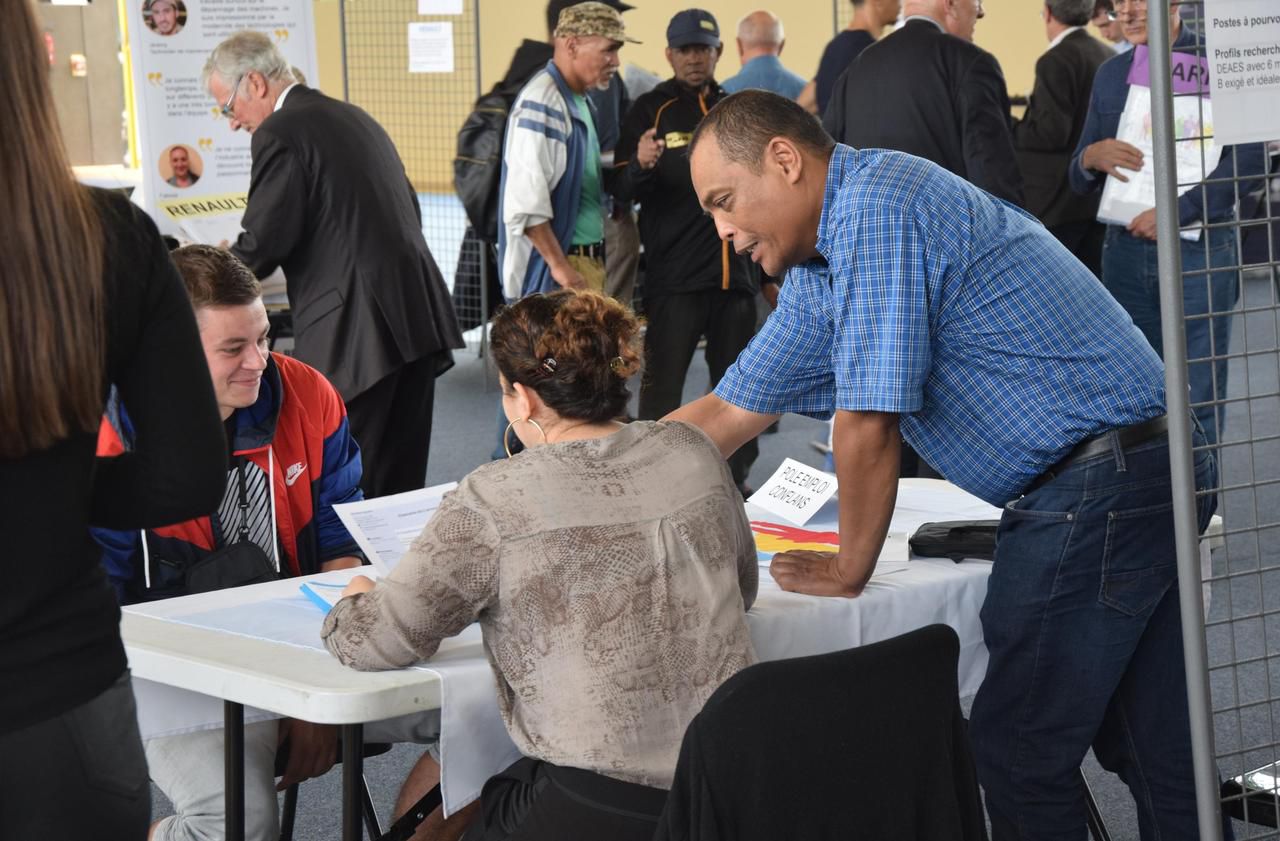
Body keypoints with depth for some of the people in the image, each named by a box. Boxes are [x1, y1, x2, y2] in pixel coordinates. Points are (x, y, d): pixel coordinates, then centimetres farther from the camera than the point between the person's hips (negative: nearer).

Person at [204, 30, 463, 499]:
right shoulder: (354, 118, 19)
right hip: (419, 318, 9)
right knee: (401, 482, 12)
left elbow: (262, 245, -13)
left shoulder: (280, 135, -9)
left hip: (358, 333, -9)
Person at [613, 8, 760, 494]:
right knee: (663, 384, -5)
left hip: (735, 272, 5)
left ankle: (736, 477, 16)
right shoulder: (650, 111, 0)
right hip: (673, 277, -5)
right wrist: (640, 166, -28)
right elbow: (622, 191, -9)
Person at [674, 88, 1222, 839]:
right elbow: (728, 413, 21)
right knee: (1156, 756, 17)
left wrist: (849, 571, -4)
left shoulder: (875, 206, -16)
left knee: (1017, 759, 0)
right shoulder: (819, 271, 16)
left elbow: (868, 425, -18)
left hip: (1094, 488, -10)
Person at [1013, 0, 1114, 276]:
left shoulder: (1055, 61, -15)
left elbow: (1051, 132, -20)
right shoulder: (1109, 57, 10)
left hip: (1059, 199, -8)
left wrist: (1005, 128, -8)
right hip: (1100, 197, 8)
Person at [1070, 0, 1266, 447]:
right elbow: (1079, 182, 16)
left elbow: (1249, 160, -11)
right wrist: (1090, 157, -8)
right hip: (1125, 250, 4)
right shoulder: (1111, 74, 12)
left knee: (1200, 398, -2)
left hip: (1198, 251, -4)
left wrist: (1177, 211, -18)